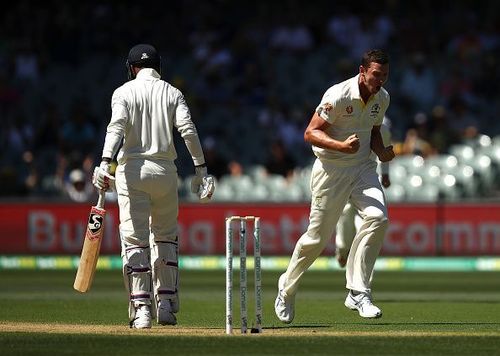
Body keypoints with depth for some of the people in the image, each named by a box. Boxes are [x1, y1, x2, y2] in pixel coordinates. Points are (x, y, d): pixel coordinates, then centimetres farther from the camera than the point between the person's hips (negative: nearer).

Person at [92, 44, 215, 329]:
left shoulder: (124, 92, 3)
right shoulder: (173, 93, 10)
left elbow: (117, 126, -14)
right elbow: (188, 129, -4)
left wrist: (105, 162, -24)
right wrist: (201, 168, -4)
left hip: (132, 169, -2)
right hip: (166, 169, 2)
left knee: (135, 240, -2)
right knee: (166, 237, 16)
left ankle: (141, 308, -11)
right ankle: (166, 304, 12)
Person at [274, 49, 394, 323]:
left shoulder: (382, 98, 3)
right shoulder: (338, 96, -19)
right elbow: (311, 133, -19)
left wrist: (381, 152, 0)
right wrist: (341, 146, -34)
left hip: (363, 167, 5)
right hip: (331, 169, -5)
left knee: (377, 217, -20)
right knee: (318, 236, 1)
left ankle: (357, 294, -15)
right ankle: (287, 286, 29)